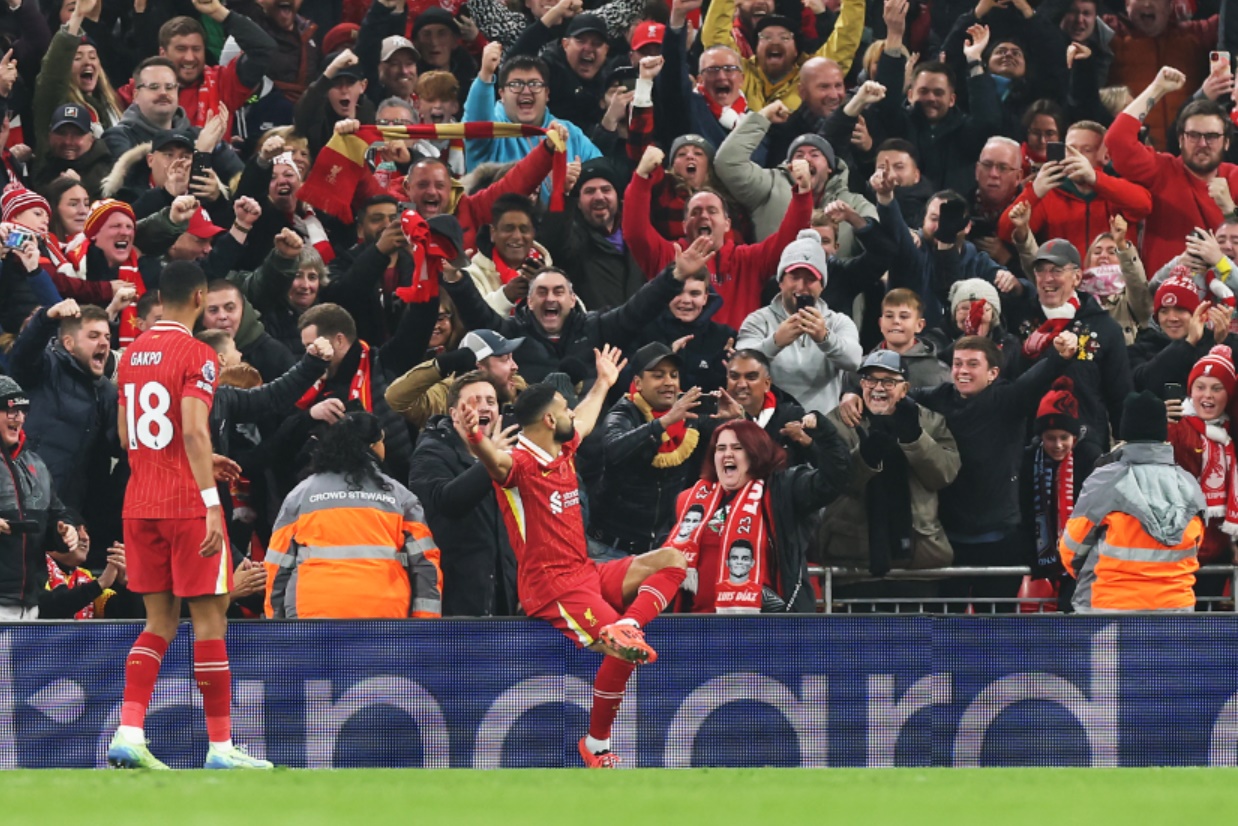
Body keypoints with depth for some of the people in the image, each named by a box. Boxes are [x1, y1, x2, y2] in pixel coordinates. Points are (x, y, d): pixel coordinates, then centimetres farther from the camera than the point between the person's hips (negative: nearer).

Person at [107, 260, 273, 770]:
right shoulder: (197, 355, -10)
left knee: (160, 621, 10)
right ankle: (220, 746, 2)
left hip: (139, 505, 7)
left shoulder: (132, 353, 11)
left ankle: (129, 733, -3)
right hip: (187, 503, -7)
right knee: (210, 619, 0)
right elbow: (194, 431, -21)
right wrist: (211, 502, -25)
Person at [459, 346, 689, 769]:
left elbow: (583, 421, 36)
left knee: (671, 560, 3)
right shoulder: (521, 463, -16)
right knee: (621, 653, -24)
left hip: (587, 575, 9)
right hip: (552, 588, -9)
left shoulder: (562, 452, 12)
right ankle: (595, 746, -10)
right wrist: (477, 442, -64)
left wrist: (602, 384, 50)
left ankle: (625, 626, -21)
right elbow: (498, 462, -41)